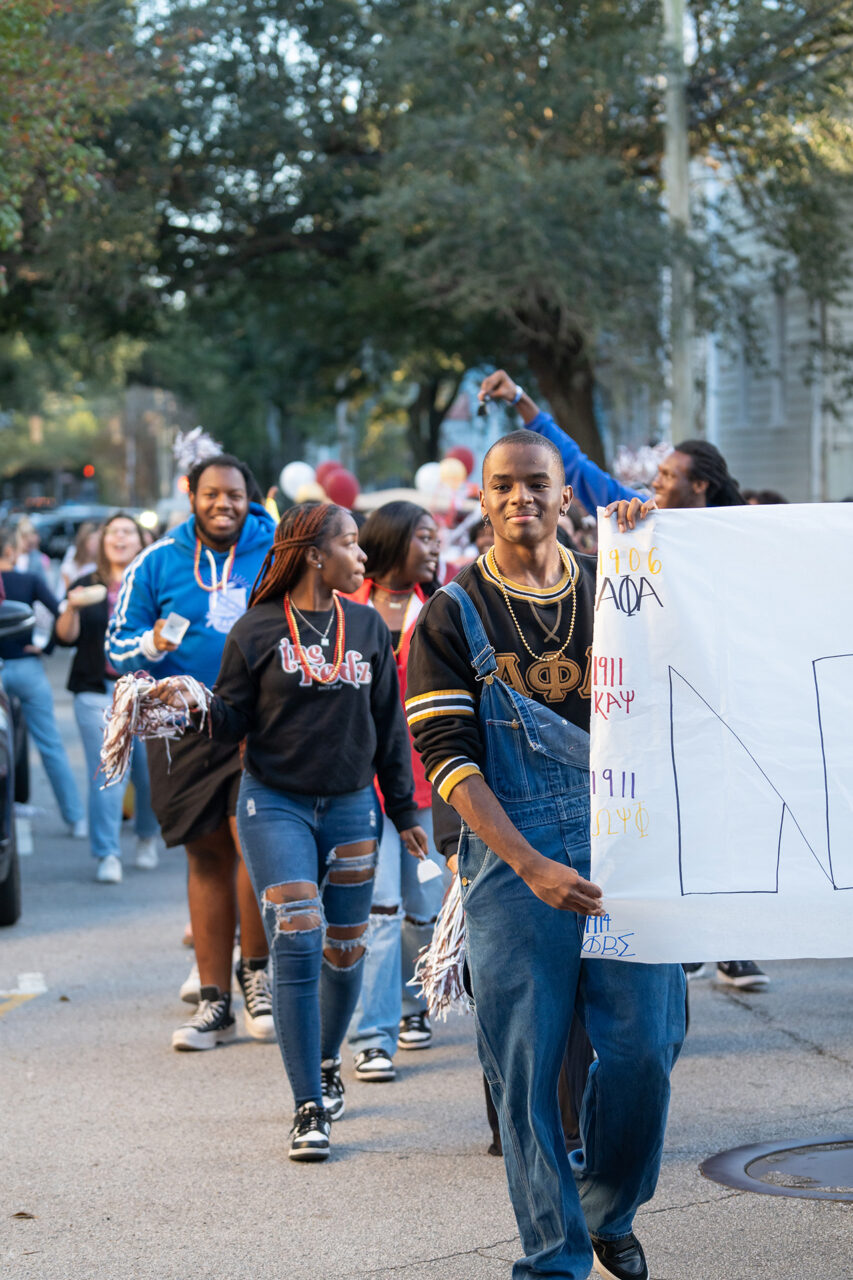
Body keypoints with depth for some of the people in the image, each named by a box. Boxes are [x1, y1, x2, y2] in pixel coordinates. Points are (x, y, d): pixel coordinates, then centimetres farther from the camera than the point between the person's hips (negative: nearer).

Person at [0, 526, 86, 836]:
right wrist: (47, 647, -2)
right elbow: (60, 613, -14)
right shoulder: (30, 581, -4)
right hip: (28, 669, 1)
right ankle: (76, 819, 8)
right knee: (51, 747, 7)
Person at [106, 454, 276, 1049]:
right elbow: (119, 645, 6)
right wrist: (153, 647, -14)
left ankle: (256, 971, 7)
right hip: (188, 727, 2)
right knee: (208, 858, 7)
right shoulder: (158, 563, 4)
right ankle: (215, 1001, 14)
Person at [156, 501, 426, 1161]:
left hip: (351, 806, 4)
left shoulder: (367, 626, 7)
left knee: (344, 951, 9)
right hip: (276, 805, -3)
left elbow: (389, 724, 12)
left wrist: (404, 810, 13)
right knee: (297, 945, -13)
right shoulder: (258, 630, -3)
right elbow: (232, 719, 0)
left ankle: (326, 1064, 35)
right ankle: (309, 1107, -8)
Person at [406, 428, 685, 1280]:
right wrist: (532, 866, -16)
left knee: (642, 1048, -1)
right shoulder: (451, 617, 2)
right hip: (513, 863, -2)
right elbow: (447, 758, -6)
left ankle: (609, 1209, 25)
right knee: (527, 1066, -1)